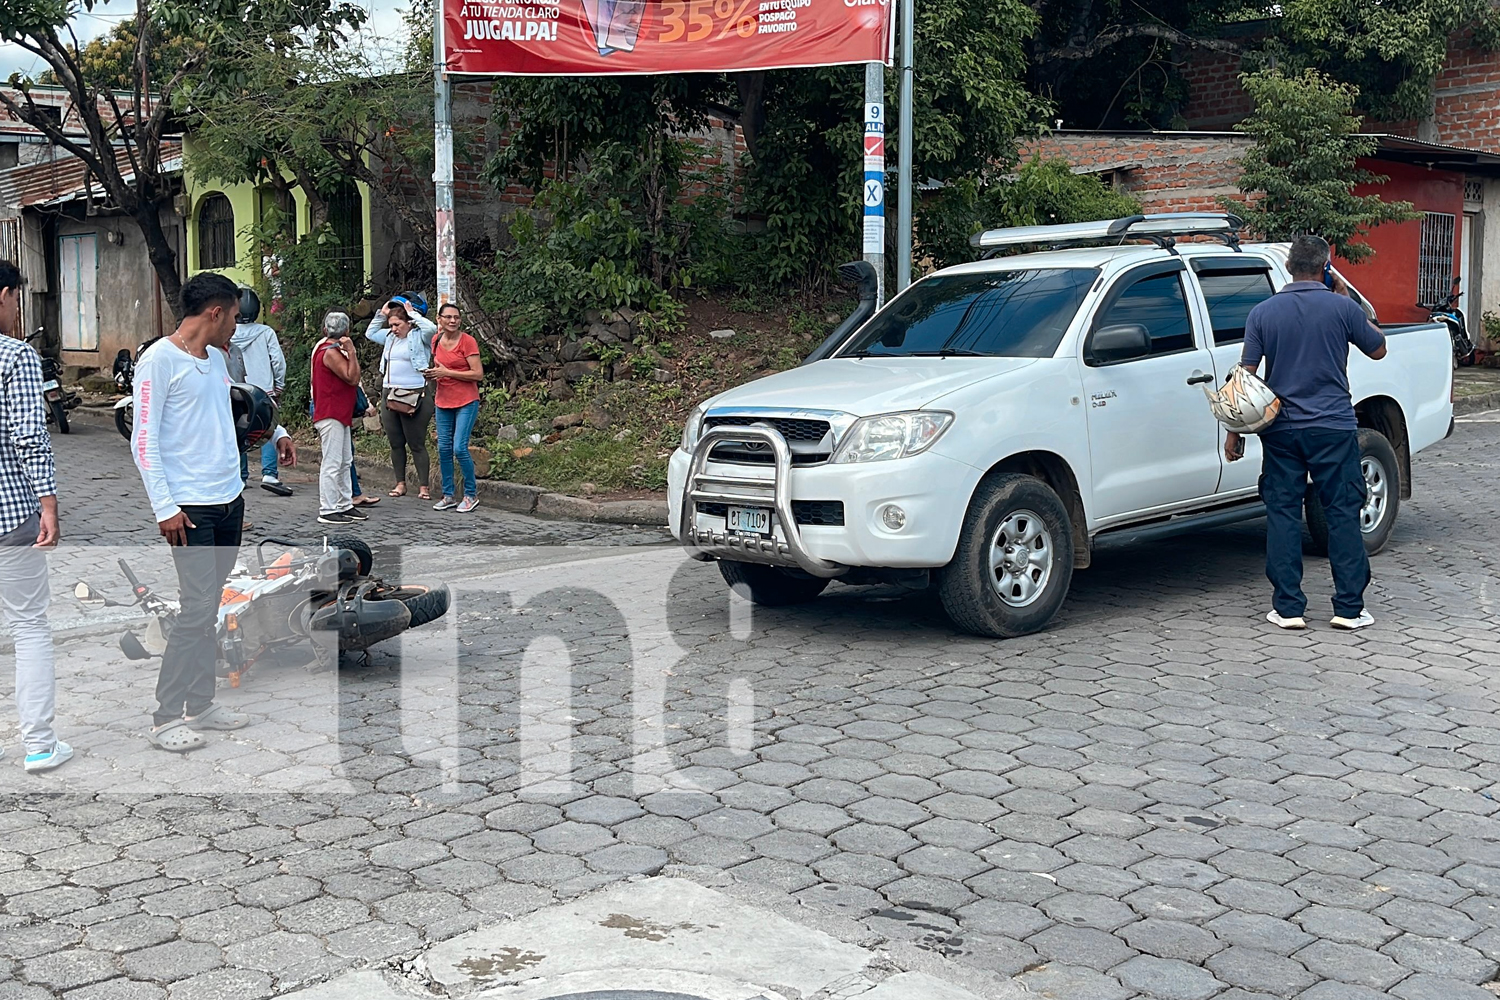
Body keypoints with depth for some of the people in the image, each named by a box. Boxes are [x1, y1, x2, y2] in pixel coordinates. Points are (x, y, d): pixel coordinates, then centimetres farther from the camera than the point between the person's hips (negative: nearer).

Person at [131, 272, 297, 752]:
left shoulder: (216, 358, 13)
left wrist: (277, 432, 29)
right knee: (197, 608, -10)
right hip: (191, 508, -8)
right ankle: (165, 717, 0)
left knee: (211, 606, 11)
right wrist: (164, 506, -19)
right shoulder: (159, 361, -11)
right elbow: (144, 441, -15)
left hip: (230, 500, 8)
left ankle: (200, 703, 20)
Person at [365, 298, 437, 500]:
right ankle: (400, 483, 18)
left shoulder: (419, 337, -4)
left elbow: (431, 328, -24)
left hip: (414, 396, -7)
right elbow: (370, 333, 27)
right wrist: (381, 314, 15)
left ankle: (423, 486, 0)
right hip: (389, 395, 7)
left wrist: (413, 313, -11)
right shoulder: (389, 337, 14)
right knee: (396, 443, 10)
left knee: (417, 444, -4)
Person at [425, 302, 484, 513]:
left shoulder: (467, 341, -11)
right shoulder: (436, 341, 7)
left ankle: (471, 494, 4)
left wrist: (447, 372, -17)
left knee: (459, 448, -12)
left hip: (466, 402, -6)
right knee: (444, 449, 6)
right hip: (443, 401, 6)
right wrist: (432, 373, 1)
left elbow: (478, 374, -15)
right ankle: (448, 495, 16)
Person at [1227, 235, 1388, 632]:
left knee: (1282, 513, 6)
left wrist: (1235, 431, 6)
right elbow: (1378, 349, 11)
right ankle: (1349, 607, 7)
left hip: (1281, 431, 2)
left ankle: (1288, 607, 6)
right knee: (1343, 512, 6)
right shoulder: (1341, 307, -5)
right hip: (1334, 428, -1)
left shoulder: (1262, 312, 0)